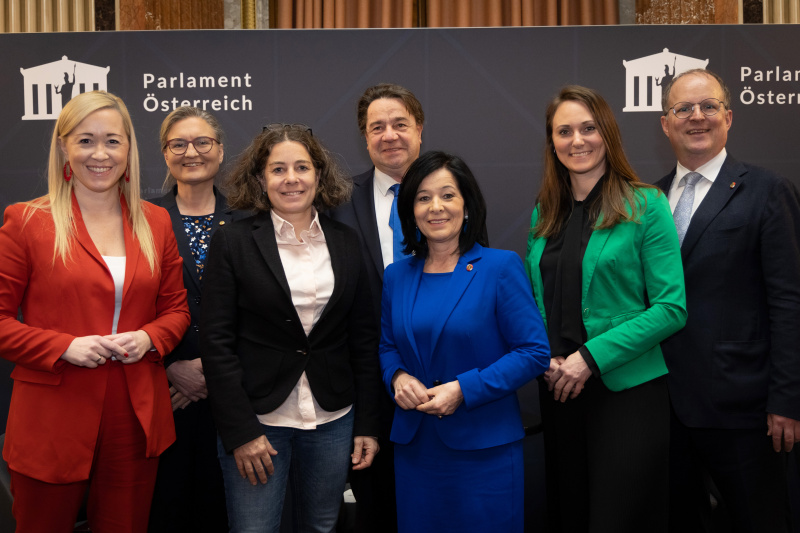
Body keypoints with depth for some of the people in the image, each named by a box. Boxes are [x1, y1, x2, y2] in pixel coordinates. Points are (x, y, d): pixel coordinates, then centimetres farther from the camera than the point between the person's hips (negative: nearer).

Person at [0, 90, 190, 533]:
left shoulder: (155, 222, 8)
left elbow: (176, 308, 14)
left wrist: (149, 338, -7)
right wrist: (65, 347, -17)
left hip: (136, 419, 3)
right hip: (52, 422, -3)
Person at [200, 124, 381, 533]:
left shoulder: (345, 243, 6)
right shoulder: (232, 242, -3)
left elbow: (364, 339, 7)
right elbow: (216, 341, -6)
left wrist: (367, 424, 4)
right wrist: (240, 431, -11)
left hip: (332, 421, 3)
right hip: (257, 420, -3)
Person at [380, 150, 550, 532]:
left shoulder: (501, 267, -6)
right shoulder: (396, 276, 7)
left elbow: (535, 352, -9)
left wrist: (464, 389, -17)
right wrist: (397, 377, -5)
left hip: (484, 447, -4)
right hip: (414, 447, 4)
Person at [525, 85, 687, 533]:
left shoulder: (646, 206, -5)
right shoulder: (545, 213, 10)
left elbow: (671, 307, -10)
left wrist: (592, 356, -16)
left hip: (628, 390, -4)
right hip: (558, 391, 5)